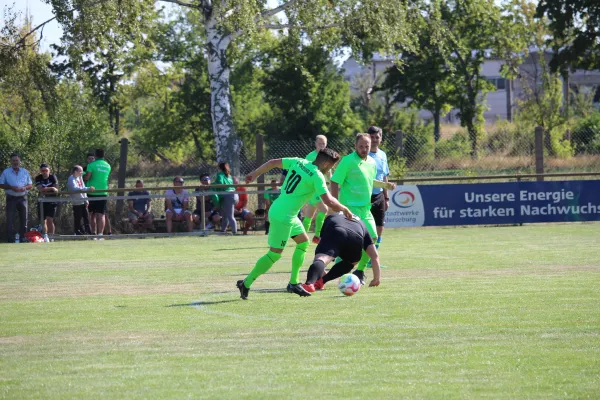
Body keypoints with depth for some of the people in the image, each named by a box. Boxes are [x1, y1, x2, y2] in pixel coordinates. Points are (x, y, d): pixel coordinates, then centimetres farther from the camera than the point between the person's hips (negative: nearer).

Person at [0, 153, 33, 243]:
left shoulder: (25, 172, 10)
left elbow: (30, 185, 11)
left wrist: (25, 188, -11)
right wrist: (11, 187, -15)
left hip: (22, 198, 3)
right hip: (11, 198, -2)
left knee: (23, 218, 5)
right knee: (10, 219, -7)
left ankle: (23, 237, 13)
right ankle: (11, 239, -6)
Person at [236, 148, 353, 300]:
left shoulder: (299, 162, 6)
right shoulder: (317, 176, -15)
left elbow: (273, 162, 11)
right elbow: (328, 201, -20)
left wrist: (254, 174, 22)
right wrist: (345, 209, -4)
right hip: (283, 217, -9)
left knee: (303, 241, 17)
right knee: (275, 253, -4)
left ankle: (294, 283, 20)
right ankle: (246, 284, 1)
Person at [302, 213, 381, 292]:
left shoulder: (331, 218, 44)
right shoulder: (362, 225, 43)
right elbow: (374, 256, 36)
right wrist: (376, 279, 45)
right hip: (356, 238, 2)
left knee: (320, 259, -23)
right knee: (350, 262, 33)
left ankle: (309, 283, -55)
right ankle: (321, 281, 16)